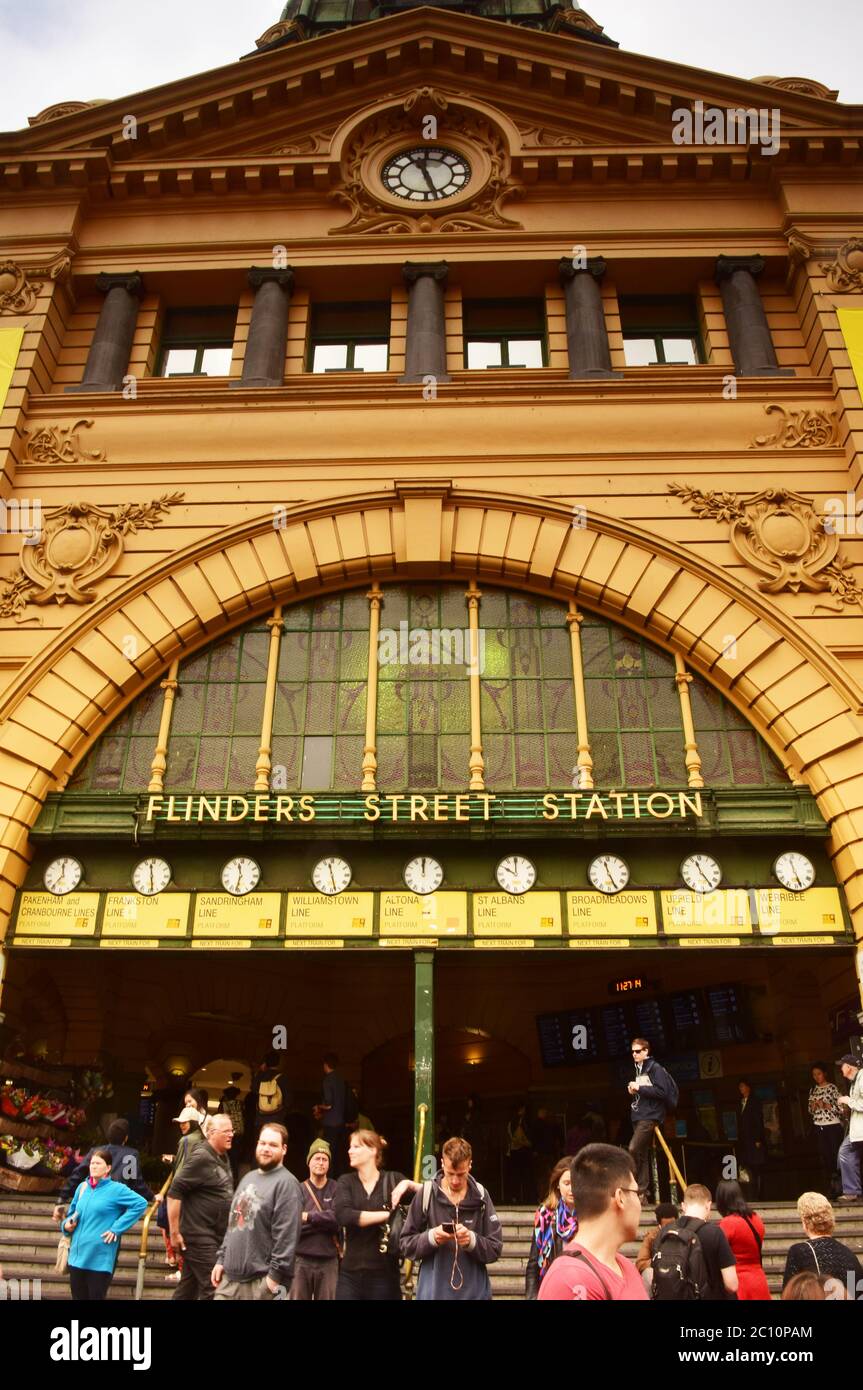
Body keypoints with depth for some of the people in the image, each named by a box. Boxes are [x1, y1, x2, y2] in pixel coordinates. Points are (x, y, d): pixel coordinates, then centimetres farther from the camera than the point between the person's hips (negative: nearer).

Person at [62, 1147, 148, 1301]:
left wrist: (116, 1228, -16)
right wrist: (66, 1224, 0)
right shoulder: (82, 1187, 9)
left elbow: (141, 1203, -15)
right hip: (77, 1256, 5)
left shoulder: (116, 1189, -7)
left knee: (96, 1297, 2)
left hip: (100, 1260, -5)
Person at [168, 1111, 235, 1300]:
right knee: (213, 1288, -7)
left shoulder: (223, 1157, 10)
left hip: (215, 1235, 8)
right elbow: (174, 1193, -20)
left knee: (188, 1287, 15)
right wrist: (174, 1233, -20)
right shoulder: (201, 1158, -18)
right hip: (199, 1235, -8)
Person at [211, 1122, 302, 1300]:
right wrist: (221, 1259, 15)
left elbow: (287, 1234, -17)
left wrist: (276, 1275, -19)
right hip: (230, 1276, 7)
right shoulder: (249, 1177, 17)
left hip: (262, 1280, -7)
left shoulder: (286, 1183, -11)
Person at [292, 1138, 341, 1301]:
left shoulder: (336, 1189, 2)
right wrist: (325, 1221, -14)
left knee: (327, 1298, 6)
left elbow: (338, 1216, -13)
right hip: (301, 1260, 0)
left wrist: (309, 1217, -12)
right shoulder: (298, 1190, 1)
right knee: (298, 1298, 3)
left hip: (329, 1260, 0)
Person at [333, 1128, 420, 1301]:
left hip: (384, 1273, -1)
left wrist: (409, 1184, -16)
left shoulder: (393, 1180, 1)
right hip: (350, 1273, 1)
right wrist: (387, 1214, -15)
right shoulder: (346, 1181, 4)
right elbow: (343, 1215, -15)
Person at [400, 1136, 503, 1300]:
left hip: (474, 1292, 1)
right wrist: (430, 1237, -19)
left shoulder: (480, 1196, -2)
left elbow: (495, 1248, -1)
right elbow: (406, 1245, -1)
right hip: (433, 1292, -1)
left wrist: (472, 1240, -19)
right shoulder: (426, 1193, -5)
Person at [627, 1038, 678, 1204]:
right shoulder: (638, 1069, 17)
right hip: (638, 1116, 9)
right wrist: (634, 1091, 6)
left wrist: (640, 1088, -17)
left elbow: (662, 1091, -18)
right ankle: (642, 1193, 12)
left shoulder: (655, 1068, -8)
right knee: (642, 1155, 8)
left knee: (633, 1148, -19)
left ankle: (639, 1191, -11)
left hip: (650, 1116, -9)